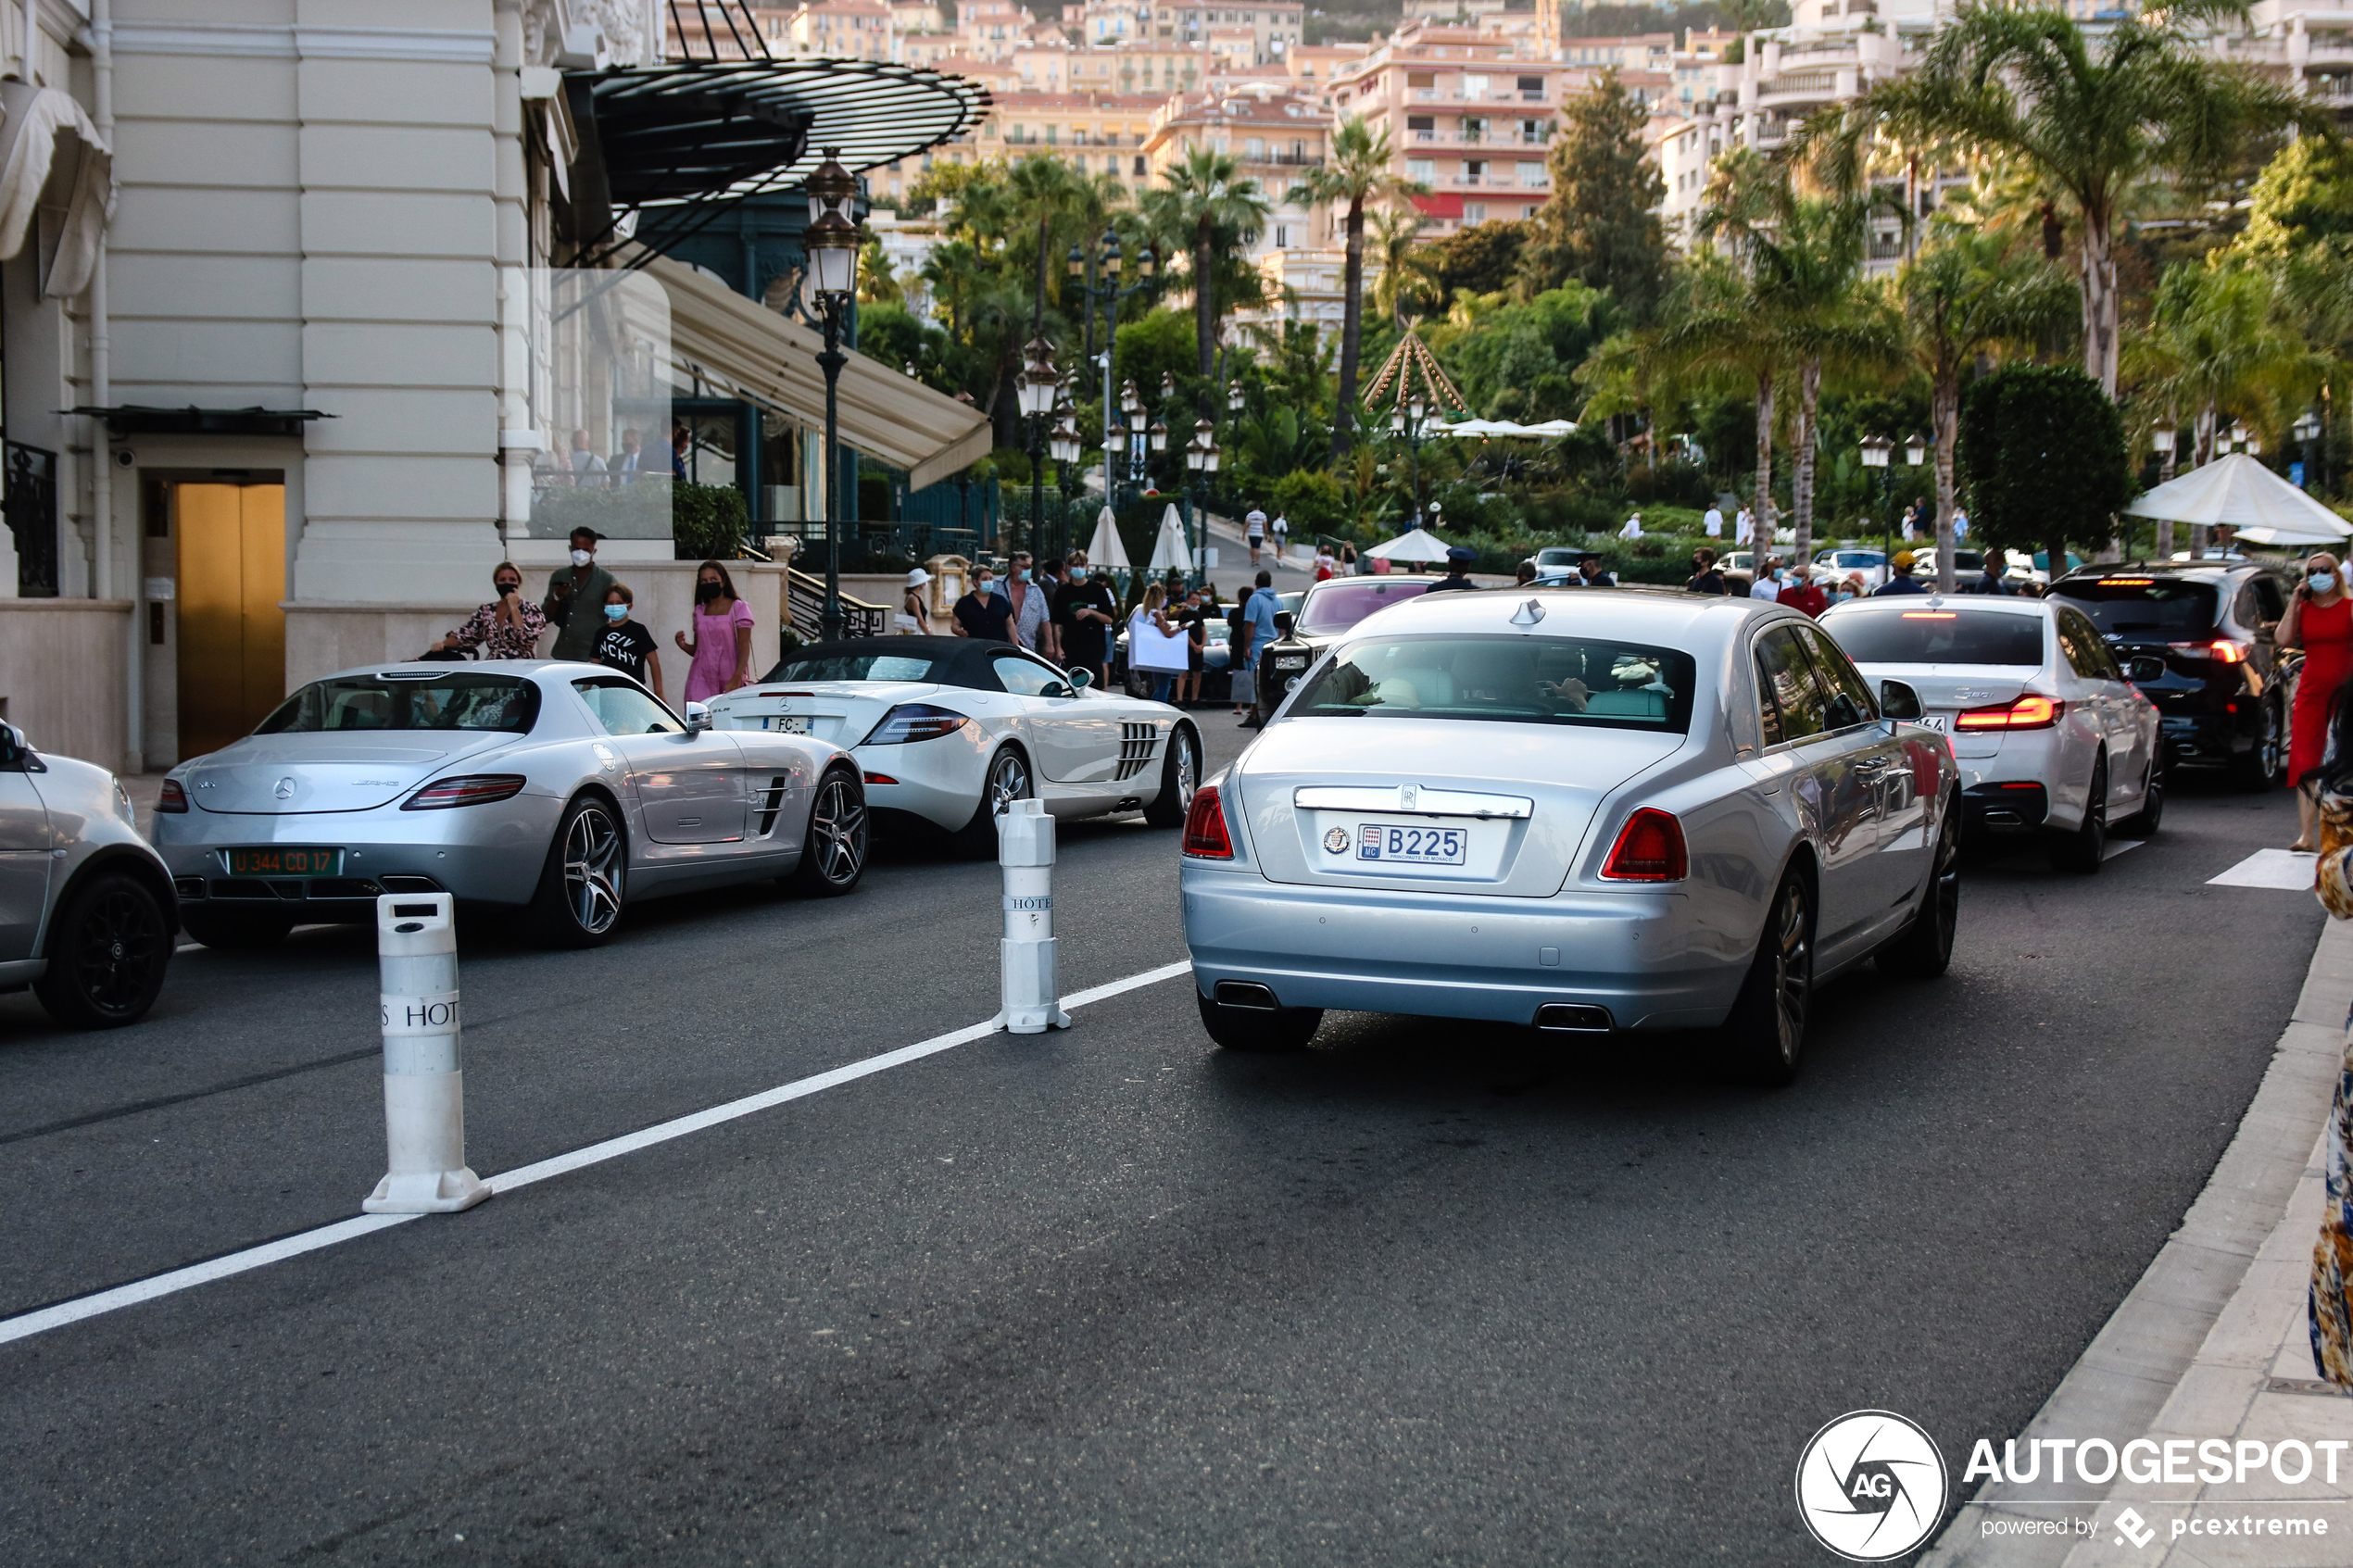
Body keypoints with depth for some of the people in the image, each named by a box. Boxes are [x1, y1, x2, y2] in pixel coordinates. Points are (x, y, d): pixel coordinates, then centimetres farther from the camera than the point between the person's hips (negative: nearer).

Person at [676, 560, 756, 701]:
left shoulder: (739, 608, 2)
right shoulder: (699, 612, 15)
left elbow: (744, 648, -6)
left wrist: (737, 678, -19)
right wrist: (683, 645, -3)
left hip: (730, 681, -3)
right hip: (701, 677, 3)